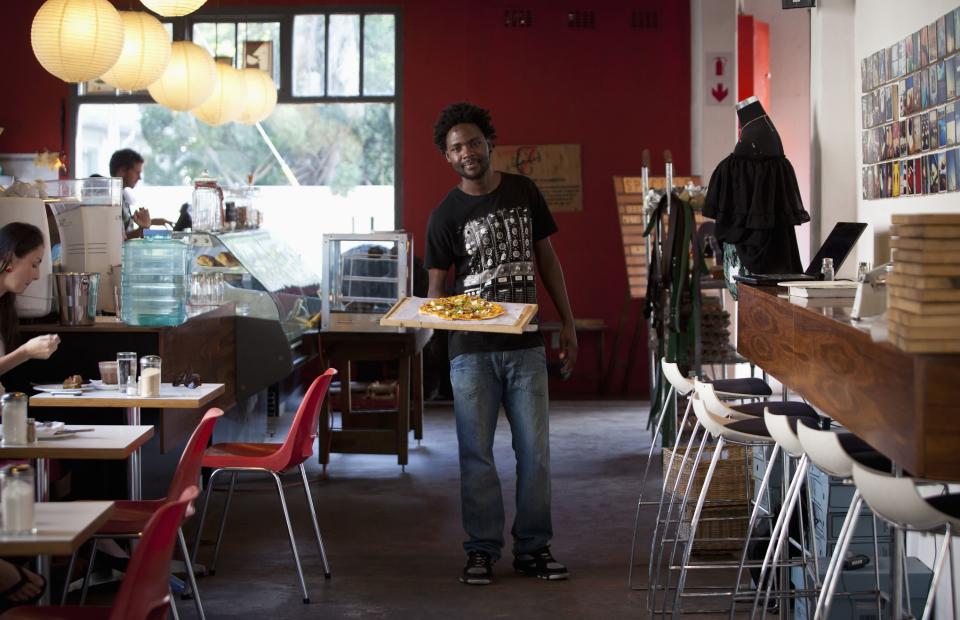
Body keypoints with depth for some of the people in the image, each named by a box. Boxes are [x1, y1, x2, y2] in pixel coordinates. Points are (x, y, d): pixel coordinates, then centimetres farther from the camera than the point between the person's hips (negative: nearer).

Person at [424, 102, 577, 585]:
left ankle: (533, 547, 15)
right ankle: (482, 549, 13)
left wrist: (568, 323, 11)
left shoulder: (523, 193, 7)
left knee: (535, 450, 3)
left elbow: (546, 258, 14)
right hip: (471, 349, -2)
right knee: (476, 454, 2)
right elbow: (436, 286, 0)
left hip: (525, 345, 2)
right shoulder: (445, 215, 0)